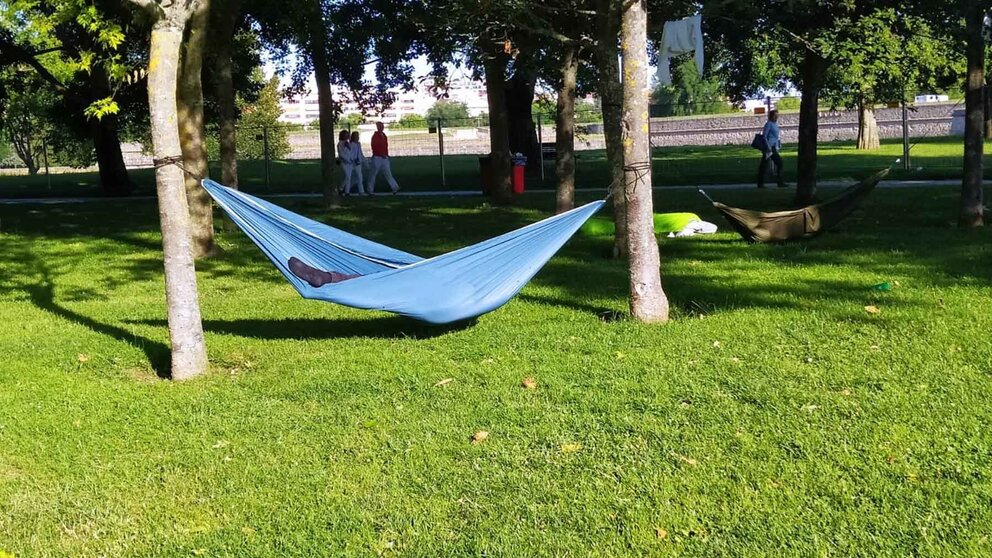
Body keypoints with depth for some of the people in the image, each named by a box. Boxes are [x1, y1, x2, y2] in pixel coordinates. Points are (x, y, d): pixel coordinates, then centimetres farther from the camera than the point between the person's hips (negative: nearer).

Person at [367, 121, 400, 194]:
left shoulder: (383, 135, 13)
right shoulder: (375, 136, -11)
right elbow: (374, 147, -17)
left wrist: (387, 155, 11)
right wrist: (381, 154, -21)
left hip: (384, 158, 7)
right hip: (377, 157, -7)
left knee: (388, 173, 2)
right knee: (373, 174, 2)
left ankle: (395, 188, -3)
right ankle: (370, 190, 11)